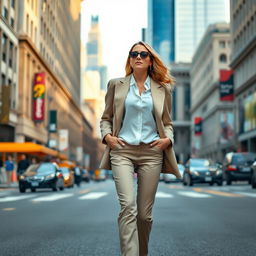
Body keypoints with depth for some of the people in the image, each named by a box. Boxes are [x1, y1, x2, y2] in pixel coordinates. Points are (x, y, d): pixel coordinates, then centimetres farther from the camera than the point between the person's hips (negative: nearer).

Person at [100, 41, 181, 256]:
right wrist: (107, 135, -4)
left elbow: (167, 123, 16)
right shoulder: (116, 85, 10)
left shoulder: (163, 89, 11)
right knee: (128, 206, -18)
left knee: (145, 212, 4)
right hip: (122, 151, -1)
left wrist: (168, 139, -4)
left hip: (151, 152, 1)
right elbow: (106, 118, 15)